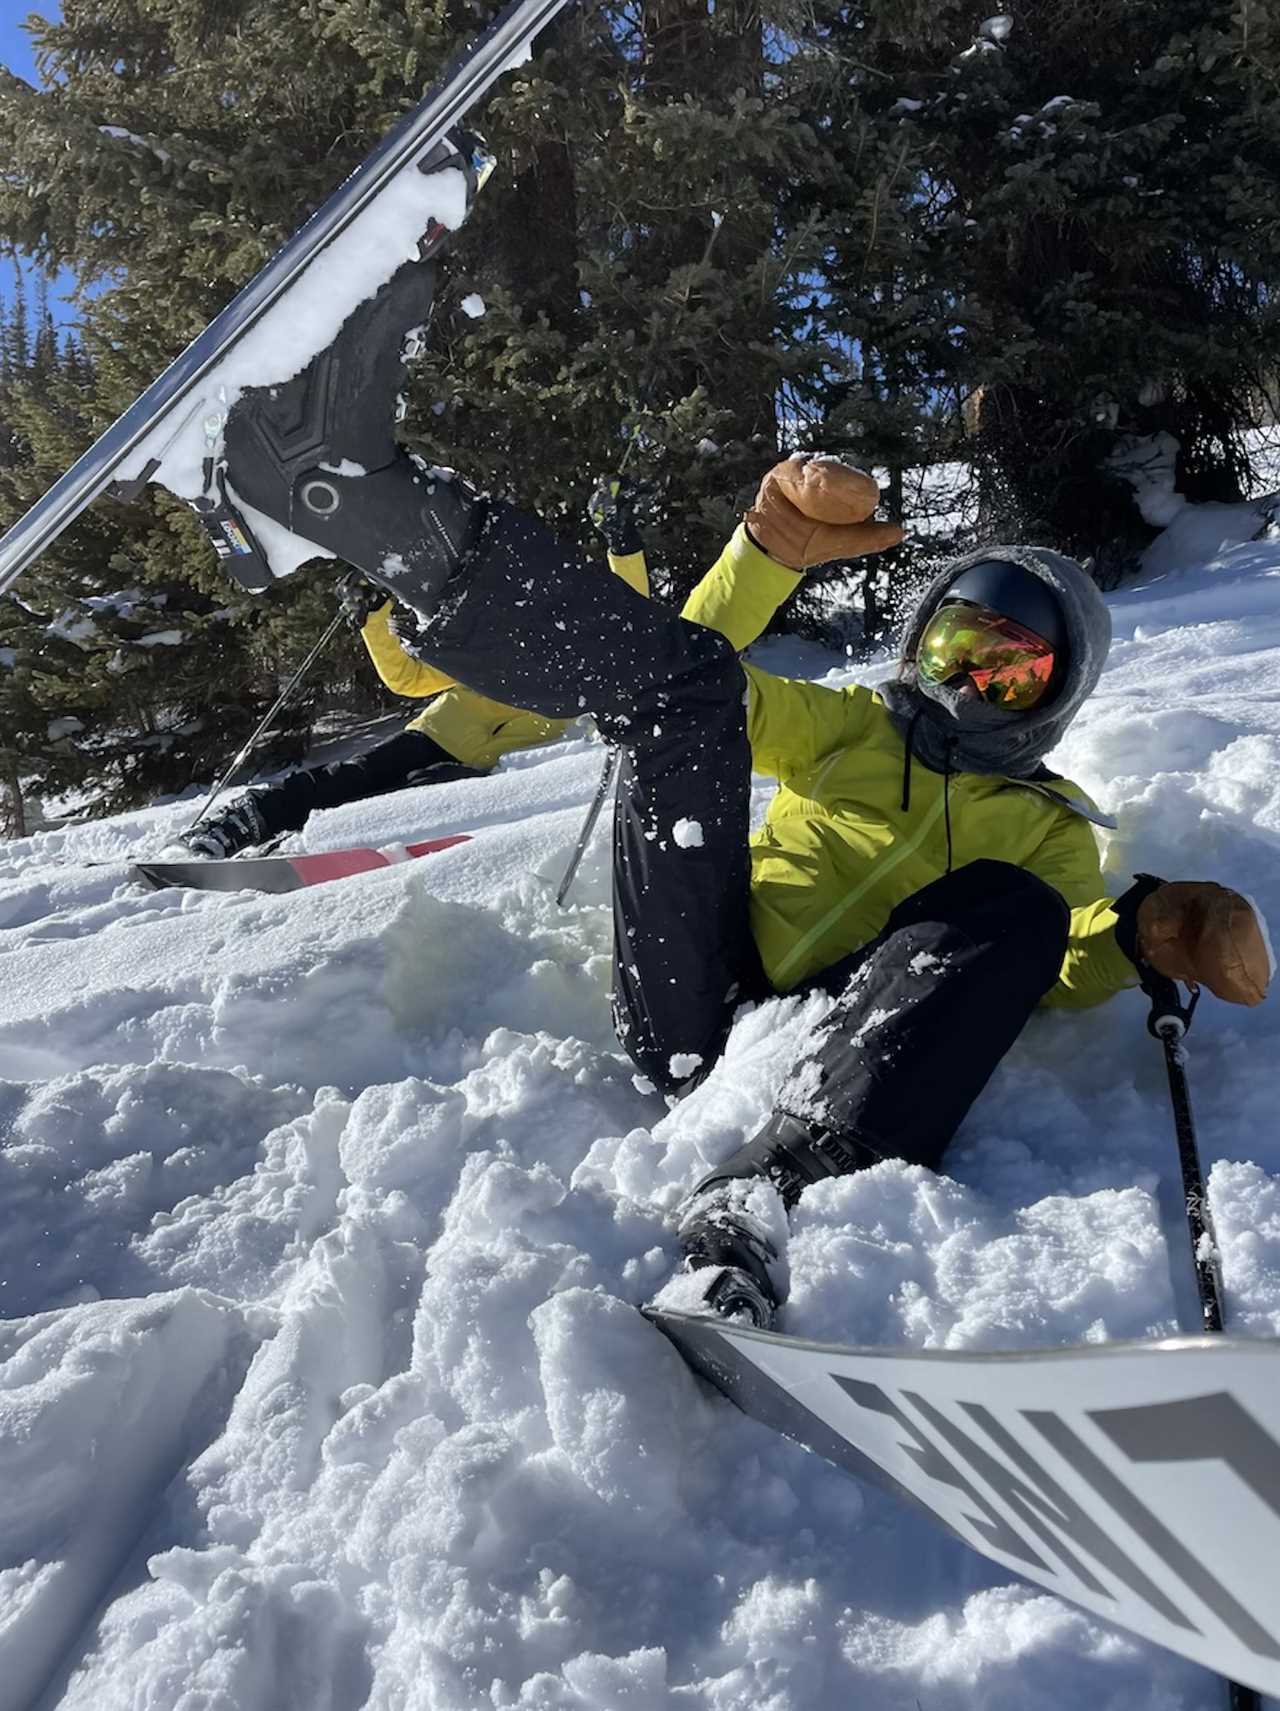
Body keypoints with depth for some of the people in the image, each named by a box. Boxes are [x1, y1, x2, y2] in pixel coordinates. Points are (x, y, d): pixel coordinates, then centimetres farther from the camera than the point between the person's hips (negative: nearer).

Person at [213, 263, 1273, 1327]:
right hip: (690, 993, 1)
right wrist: (773, 551, 3)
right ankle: (357, 492, -35)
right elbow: (713, 681, 17)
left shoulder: (1052, 828, 26)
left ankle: (764, 1193, -43)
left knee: (1017, 910, -25)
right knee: (681, 673, -13)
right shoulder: (852, 727, 29)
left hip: (834, 1043, 0)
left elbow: (1061, 978, 11)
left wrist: (1139, 936, -10)